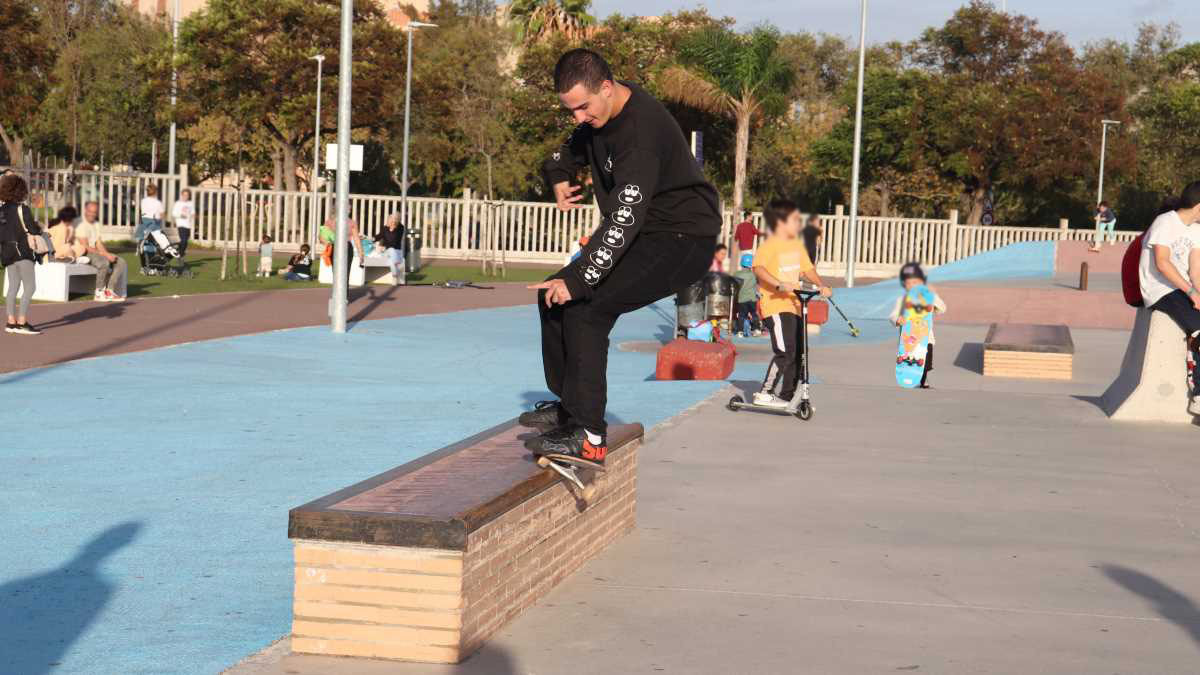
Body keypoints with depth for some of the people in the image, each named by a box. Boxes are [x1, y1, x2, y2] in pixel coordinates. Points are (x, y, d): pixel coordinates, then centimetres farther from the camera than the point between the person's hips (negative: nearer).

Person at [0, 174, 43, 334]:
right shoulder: (21, 208, -13)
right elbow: (33, 229, -14)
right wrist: (39, 228, 8)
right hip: (21, 250, -8)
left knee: (13, 286, 13)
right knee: (30, 286, -6)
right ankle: (22, 322, -14)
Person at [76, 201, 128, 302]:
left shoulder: (96, 224, 17)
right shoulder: (81, 224, -11)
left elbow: (99, 243, 12)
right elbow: (85, 247, -18)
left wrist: (107, 254, -8)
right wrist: (104, 254, -20)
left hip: (96, 252, 9)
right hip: (83, 254, -9)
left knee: (121, 262, -8)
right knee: (104, 263, -35)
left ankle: (110, 291, -12)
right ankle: (99, 292, -23)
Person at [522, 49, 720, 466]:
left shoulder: (642, 130, -29)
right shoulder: (600, 111, 1)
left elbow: (624, 218, -35)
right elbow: (575, 147, 25)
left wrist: (578, 280, -37)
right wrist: (559, 176, 2)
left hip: (684, 240, -10)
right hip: (640, 232, 10)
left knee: (585, 306, -24)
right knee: (553, 294, 8)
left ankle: (588, 436, -23)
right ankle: (568, 404, 20)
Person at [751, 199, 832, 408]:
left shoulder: (797, 245, 15)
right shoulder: (769, 246, -11)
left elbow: (807, 269, 17)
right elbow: (759, 268, -26)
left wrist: (821, 285, -1)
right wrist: (779, 284, -38)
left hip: (793, 305, 9)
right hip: (775, 305, -9)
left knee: (798, 352, 11)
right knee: (785, 352, -17)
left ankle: (787, 396, 22)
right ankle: (765, 394, -9)